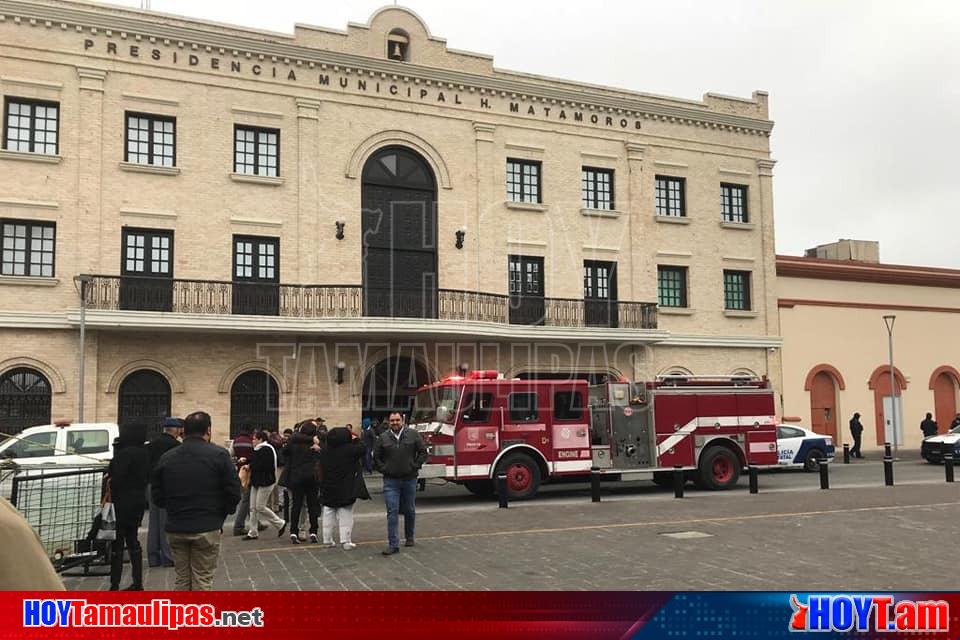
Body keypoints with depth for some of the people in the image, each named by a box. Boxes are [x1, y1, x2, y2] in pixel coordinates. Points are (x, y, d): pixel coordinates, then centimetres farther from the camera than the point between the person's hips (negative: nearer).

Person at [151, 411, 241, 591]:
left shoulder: (167, 458, 5)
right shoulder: (219, 455, -8)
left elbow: (158, 497, 6)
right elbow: (233, 493, -10)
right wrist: (221, 515, 8)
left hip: (175, 529, 4)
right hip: (206, 528, -4)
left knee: (182, 579, 15)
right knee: (203, 581, 3)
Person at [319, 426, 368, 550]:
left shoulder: (324, 452, 0)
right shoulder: (349, 449, -17)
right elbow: (363, 449, -8)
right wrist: (355, 439, 6)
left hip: (328, 490, 4)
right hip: (345, 489, -4)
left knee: (328, 516, 15)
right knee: (346, 516, 3)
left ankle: (327, 540, 20)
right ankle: (346, 541, 2)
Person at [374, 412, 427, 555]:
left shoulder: (413, 435, 0)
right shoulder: (383, 438, 2)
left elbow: (423, 452, 2)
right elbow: (376, 457, 10)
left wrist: (415, 466, -5)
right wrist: (383, 469, 0)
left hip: (410, 479, 1)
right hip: (391, 481, 0)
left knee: (410, 510, 13)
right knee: (392, 512, -5)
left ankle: (409, 537, 32)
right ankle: (393, 544, -5)